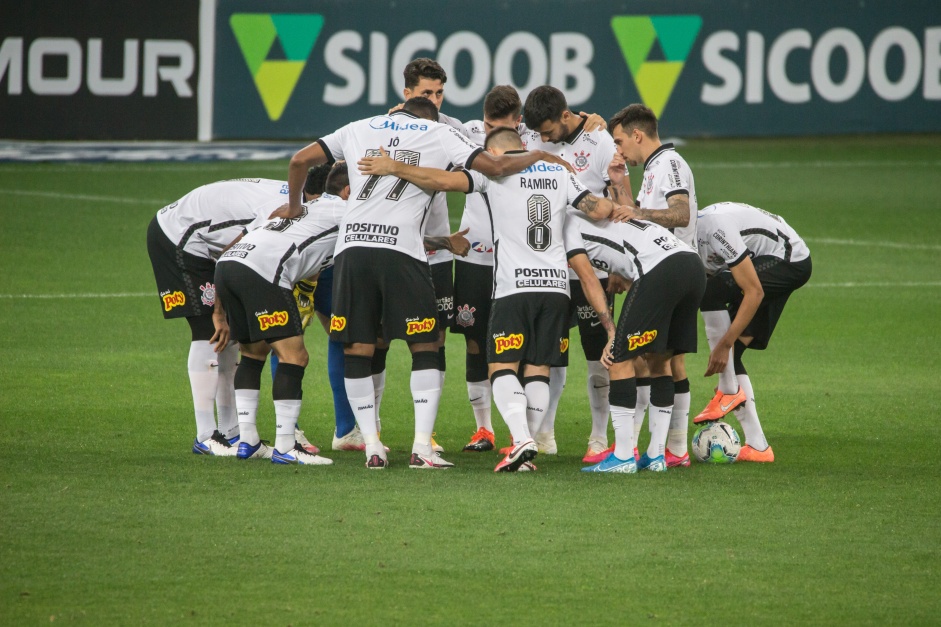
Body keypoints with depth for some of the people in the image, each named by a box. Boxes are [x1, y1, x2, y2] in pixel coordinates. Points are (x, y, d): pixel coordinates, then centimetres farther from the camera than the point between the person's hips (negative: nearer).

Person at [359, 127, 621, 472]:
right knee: (538, 369, 9)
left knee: (502, 367, 0)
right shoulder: (560, 173, 14)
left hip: (514, 288, -4)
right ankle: (527, 452, 1)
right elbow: (597, 207, 11)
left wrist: (394, 167, -3)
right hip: (556, 287, 4)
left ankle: (521, 439, -20)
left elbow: (445, 181, -10)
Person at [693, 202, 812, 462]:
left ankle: (729, 391, -18)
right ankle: (757, 446, 1)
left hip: (791, 261, -9)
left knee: (710, 291, -28)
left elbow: (754, 293, -27)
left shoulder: (714, 229, -29)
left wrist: (724, 343, -25)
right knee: (729, 357, 1)